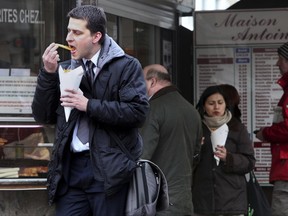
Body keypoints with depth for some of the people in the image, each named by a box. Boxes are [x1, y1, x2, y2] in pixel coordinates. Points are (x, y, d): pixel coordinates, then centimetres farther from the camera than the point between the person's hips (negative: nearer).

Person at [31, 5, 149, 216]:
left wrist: (89, 105, -15)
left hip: (109, 168, -4)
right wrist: (49, 73, -1)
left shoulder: (126, 66, -1)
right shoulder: (65, 70, 14)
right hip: (71, 168, 5)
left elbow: (138, 111, -13)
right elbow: (43, 116, 11)